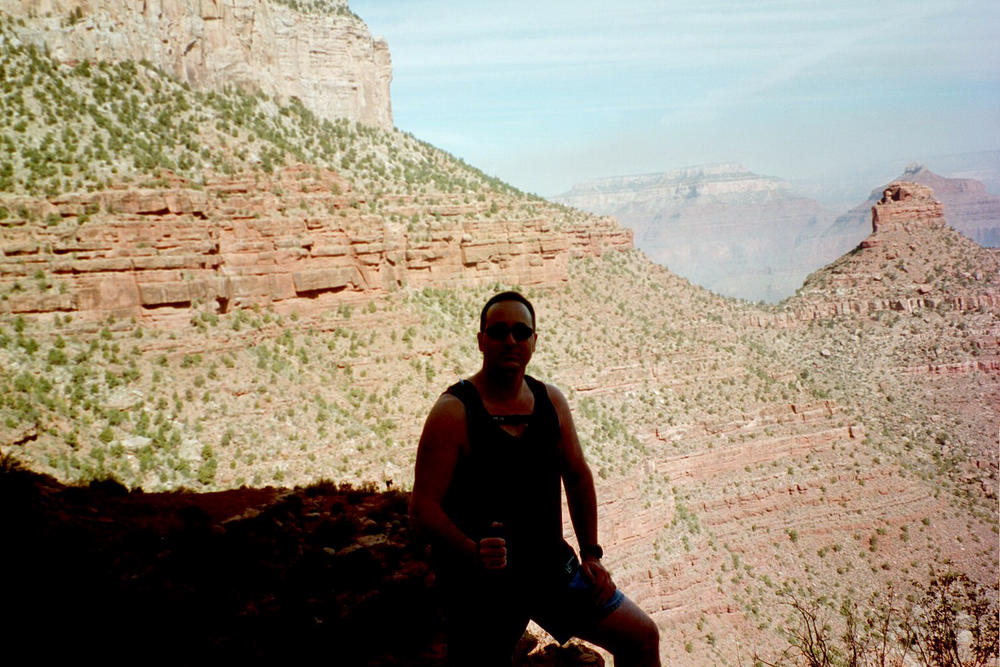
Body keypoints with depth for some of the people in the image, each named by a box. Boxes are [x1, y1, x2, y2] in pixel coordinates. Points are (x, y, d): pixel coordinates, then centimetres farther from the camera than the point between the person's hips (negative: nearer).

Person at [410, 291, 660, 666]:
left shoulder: (551, 401, 3)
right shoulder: (453, 412, -14)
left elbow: (578, 476, 16)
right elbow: (422, 509, -18)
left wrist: (590, 553, 11)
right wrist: (474, 551, -34)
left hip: (551, 567, 5)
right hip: (480, 582, -5)